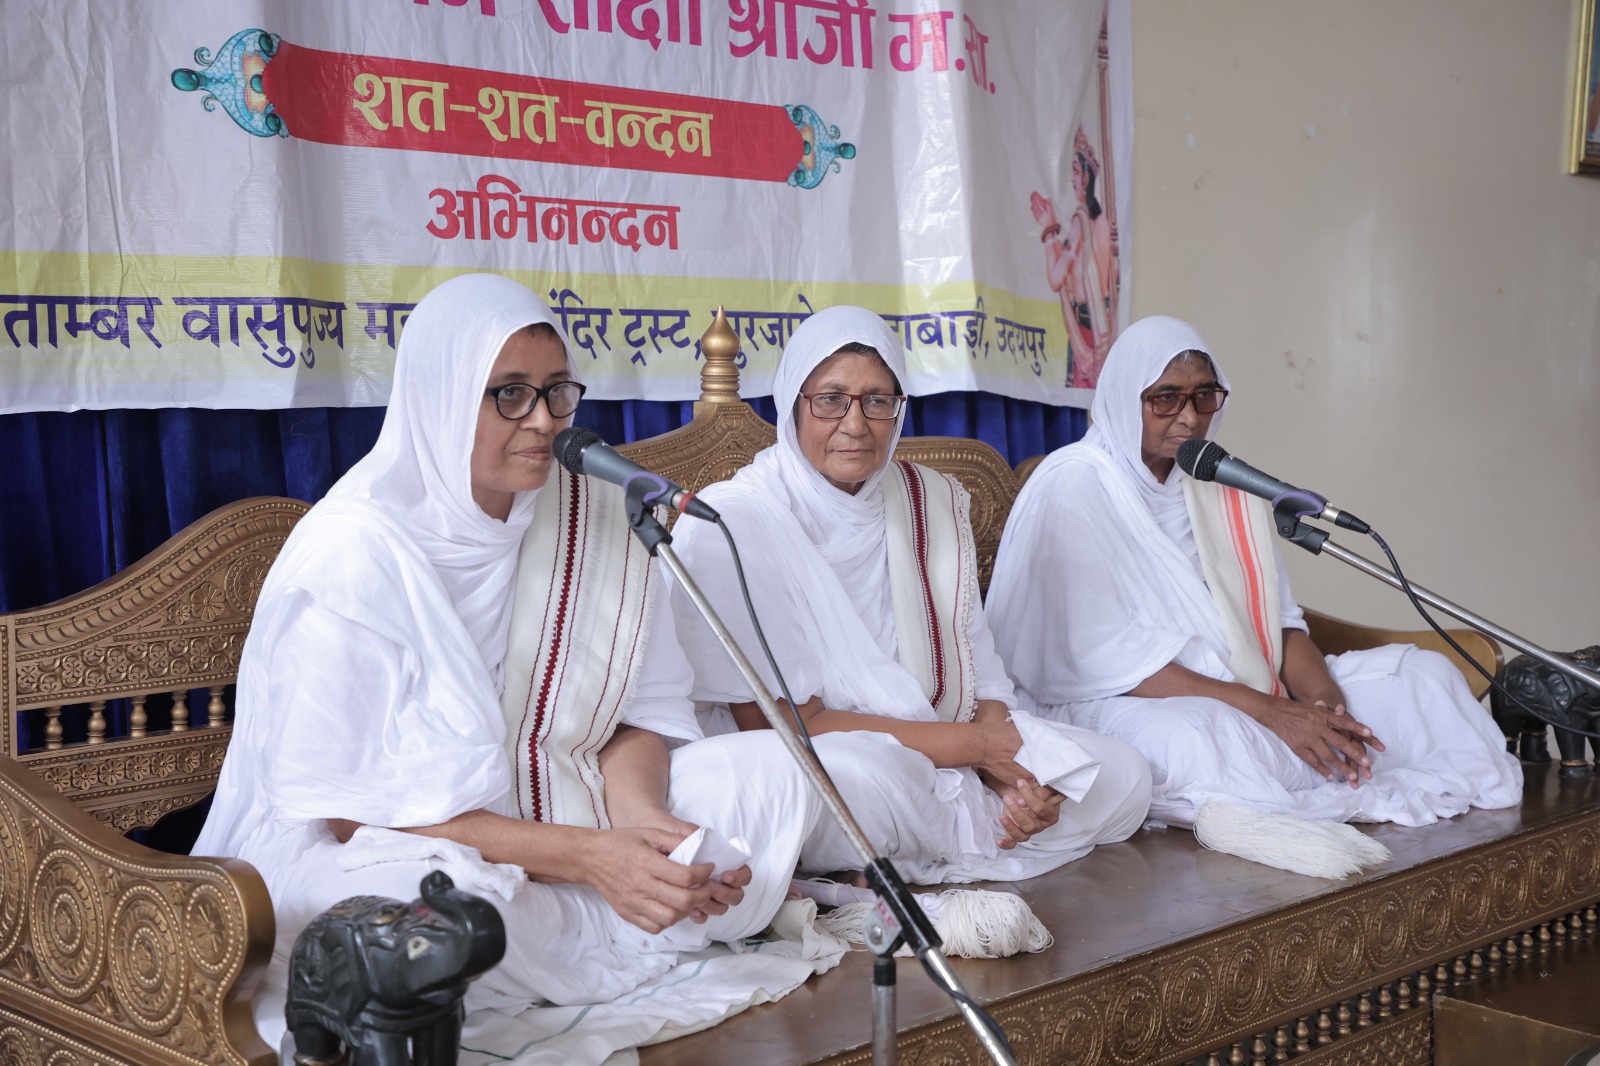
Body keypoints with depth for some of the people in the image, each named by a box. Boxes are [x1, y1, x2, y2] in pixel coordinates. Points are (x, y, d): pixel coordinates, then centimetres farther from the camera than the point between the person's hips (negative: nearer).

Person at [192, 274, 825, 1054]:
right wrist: (586, 855, -28)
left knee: (773, 777, -8)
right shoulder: (353, 553, -19)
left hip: (545, 808, 6)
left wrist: (641, 818, -23)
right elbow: (352, 809, -21)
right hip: (362, 850, -5)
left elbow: (639, 712, 2)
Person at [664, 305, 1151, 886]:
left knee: (1122, 776, -6)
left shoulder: (933, 502, 7)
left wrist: (1008, 767, -18)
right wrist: (978, 743, -17)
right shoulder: (730, 524, -13)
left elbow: (978, 670, 6)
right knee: (855, 772, -38)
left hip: (935, 769, 6)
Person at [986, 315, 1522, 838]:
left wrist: (1325, 700, -13)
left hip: (1255, 694, 7)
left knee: (1423, 673, -2)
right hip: (1116, 704, -7)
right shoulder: (1073, 487, -8)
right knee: (1199, 739, -39)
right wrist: (1263, 709, -24)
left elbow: (1281, 619, 10)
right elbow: (1103, 657, -18)